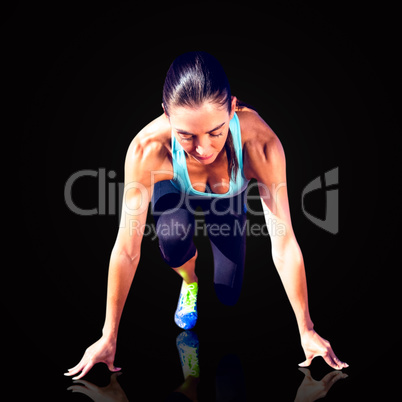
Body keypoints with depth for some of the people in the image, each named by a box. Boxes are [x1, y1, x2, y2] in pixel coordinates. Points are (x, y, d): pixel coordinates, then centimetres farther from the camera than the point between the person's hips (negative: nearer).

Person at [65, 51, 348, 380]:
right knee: (173, 238, -35)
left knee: (228, 296, 2)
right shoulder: (148, 148, -42)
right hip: (176, 195, 0)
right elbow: (127, 249, -35)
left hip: (228, 203, 1)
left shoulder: (260, 142, -42)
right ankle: (189, 281, 4)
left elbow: (284, 243, -35)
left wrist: (306, 331, -27)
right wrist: (108, 338, -26)